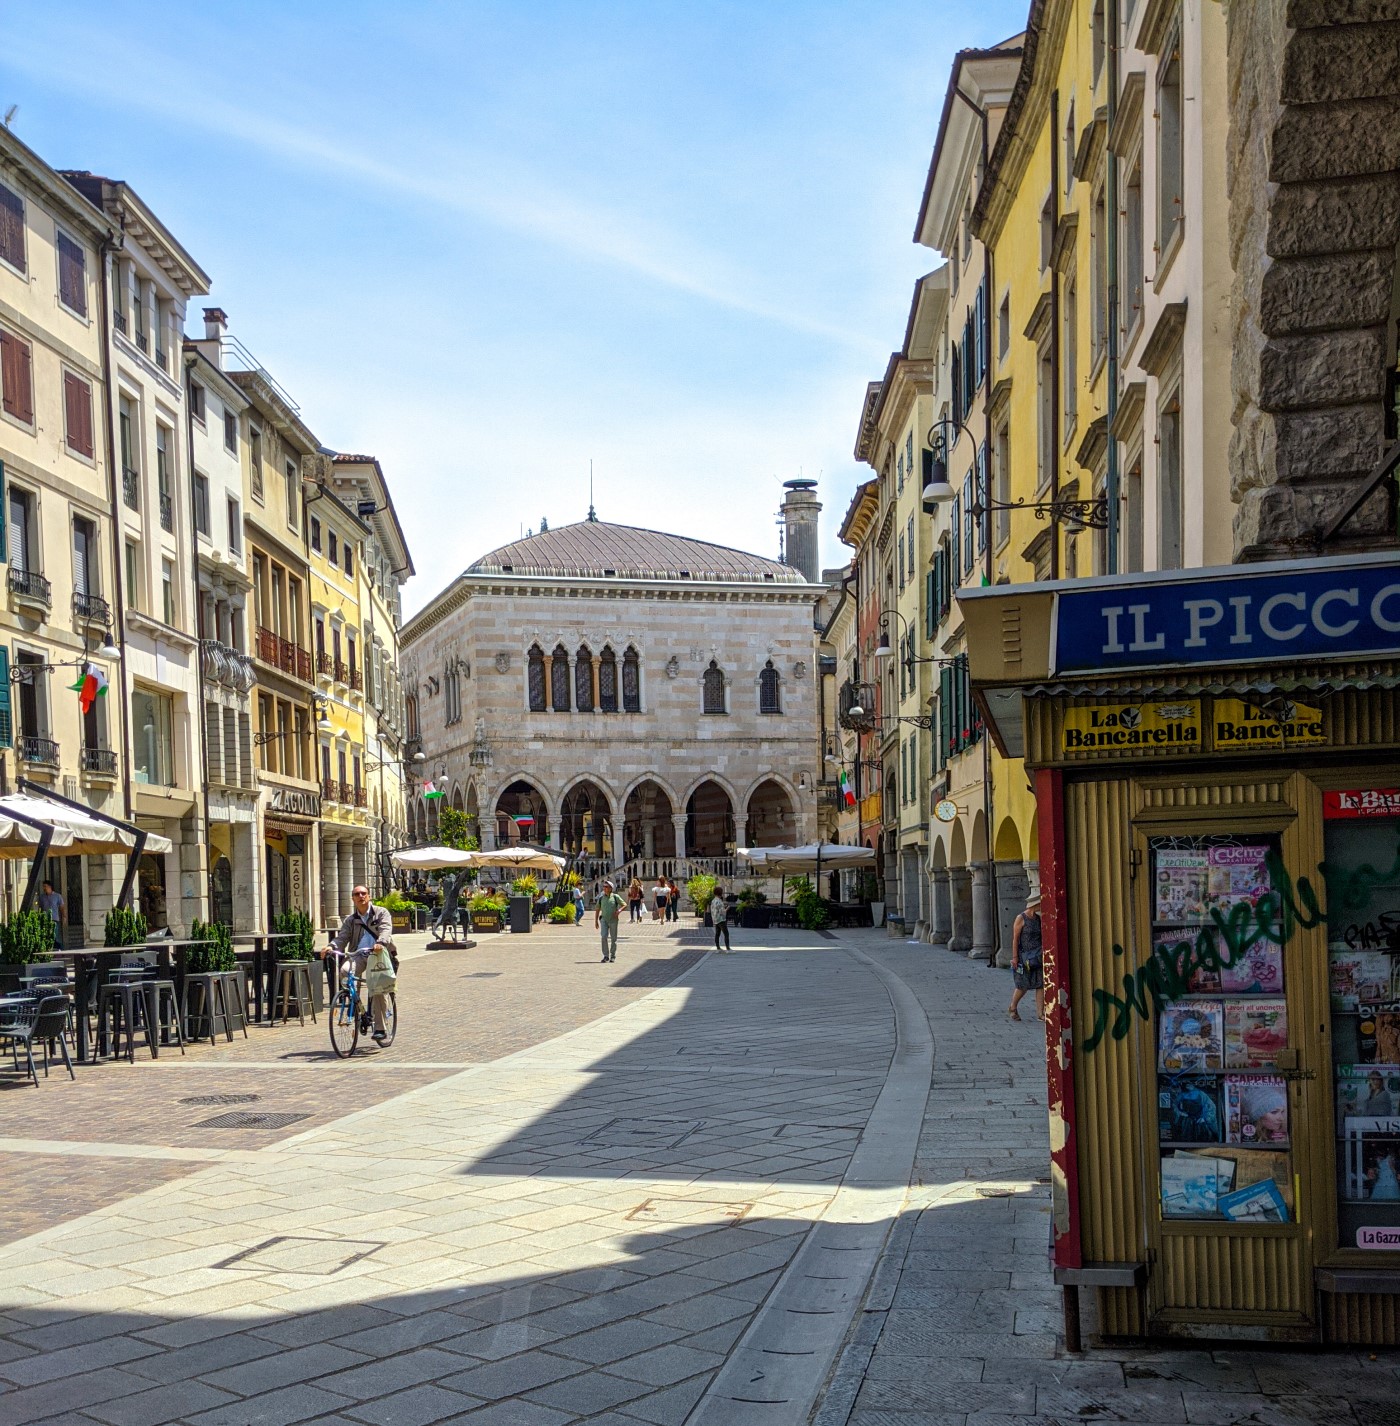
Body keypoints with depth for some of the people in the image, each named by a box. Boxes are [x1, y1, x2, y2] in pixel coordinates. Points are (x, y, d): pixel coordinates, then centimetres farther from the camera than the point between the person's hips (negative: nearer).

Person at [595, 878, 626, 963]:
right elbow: (597, 910, 14)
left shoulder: (615, 897, -1)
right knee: (604, 937, -12)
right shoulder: (601, 898, 6)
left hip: (613, 920, -1)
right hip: (604, 920, 1)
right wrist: (596, 921, 10)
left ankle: (613, 956, 19)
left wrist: (619, 910, -15)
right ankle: (606, 956, -5)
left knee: (613, 939, 6)